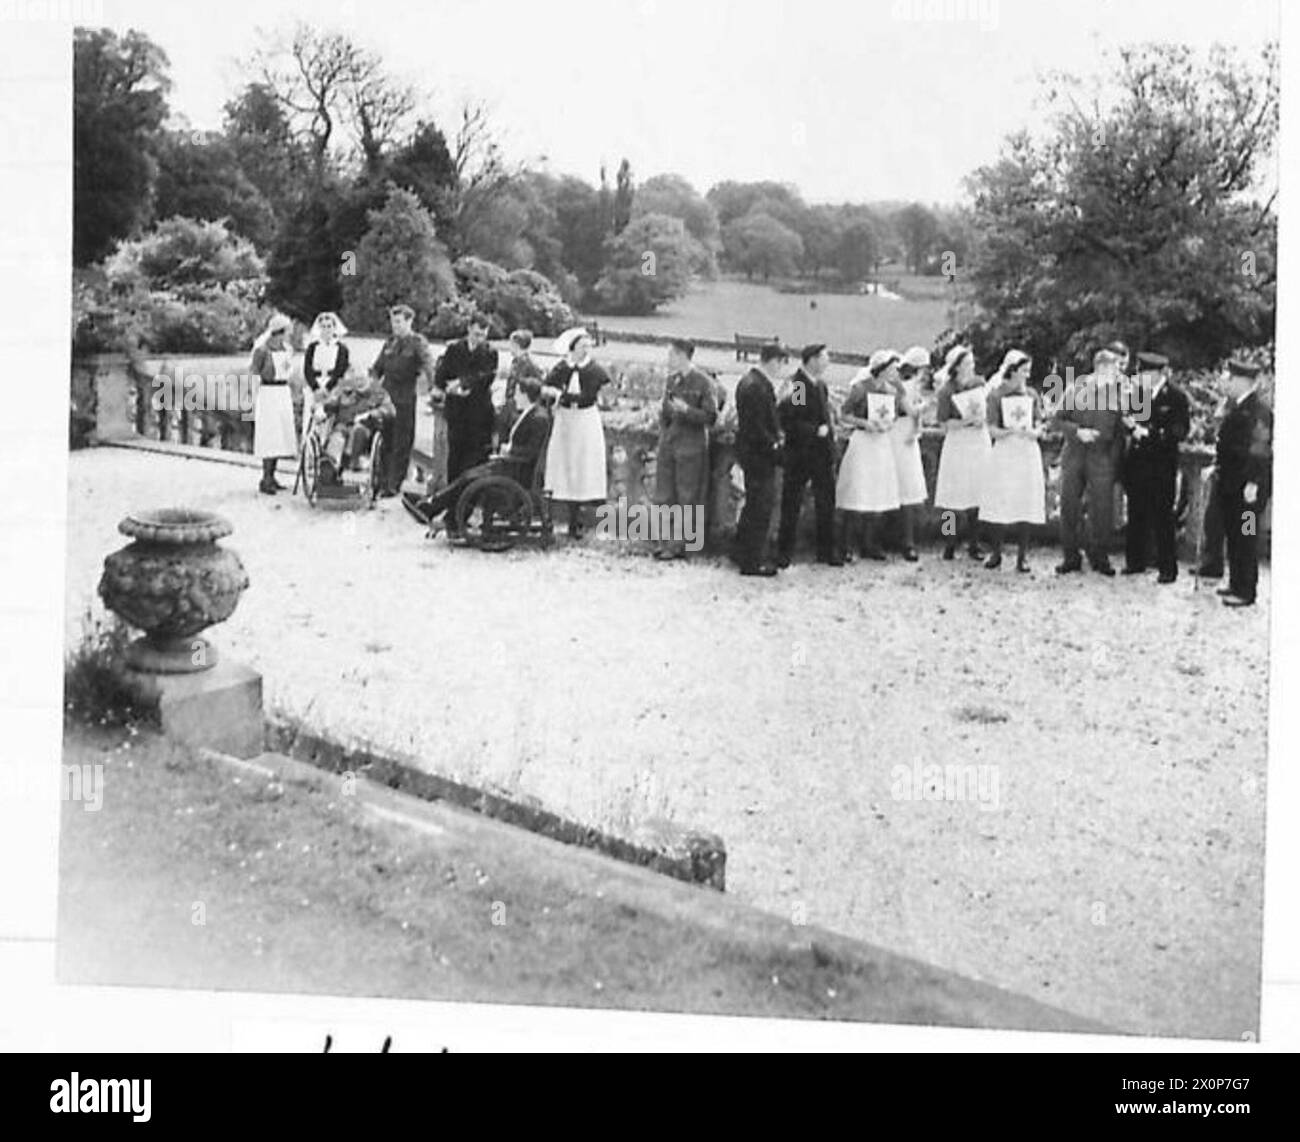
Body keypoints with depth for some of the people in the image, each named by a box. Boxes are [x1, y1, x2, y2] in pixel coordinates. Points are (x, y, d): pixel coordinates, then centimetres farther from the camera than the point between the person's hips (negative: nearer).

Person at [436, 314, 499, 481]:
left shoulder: (490, 353, 6)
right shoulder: (454, 349, 9)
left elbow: (486, 377, -8)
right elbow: (439, 379, 7)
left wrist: (461, 383, -15)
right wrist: (451, 389, -12)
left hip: (479, 412, -1)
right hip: (456, 412, 1)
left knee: (478, 455, -6)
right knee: (455, 453, 3)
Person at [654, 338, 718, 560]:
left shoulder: (703, 382, -8)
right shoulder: (671, 380, 11)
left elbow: (710, 418, -9)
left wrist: (686, 410, -22)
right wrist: (662, 439, 10)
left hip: (690, 448, -6)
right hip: (667, 446, 6)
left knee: (687, 500, 0)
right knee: (664, 498, 9)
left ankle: (678, 546, 6)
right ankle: (666, 542, 18)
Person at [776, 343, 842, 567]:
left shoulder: (821, 385, 11)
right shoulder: (792, 386, -13)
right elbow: (785, 421, -19)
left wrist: (830, 427, 5)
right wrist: (815, 430, -19)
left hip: (823, 453, 7)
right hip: (799, 454, -7)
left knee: (827, 503, 9)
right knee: (791, 505, 2)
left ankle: (826, 551, 19)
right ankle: (784, 553, 11)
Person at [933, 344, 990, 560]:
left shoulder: (979, 382, 6)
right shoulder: (947, 390, -8)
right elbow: (945, 423, -8)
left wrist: (982, 418, 0)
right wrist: (967, 420, -18)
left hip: (980, 440, 4)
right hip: (958, 443, -4)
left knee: (977, 494, 3)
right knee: (955, 495, -4)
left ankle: (973, 545, 10)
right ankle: (950, 545, 6)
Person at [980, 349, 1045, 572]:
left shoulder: (1031, 395, 9)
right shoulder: (996, 395, 0)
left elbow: (1039, 427, 8)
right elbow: (992, 430, -4)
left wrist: (1032, 432, -14)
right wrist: (1011, 431, -22)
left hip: (1028, 452, 2)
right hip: (1003, 452, -2)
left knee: (1025, 503, -1)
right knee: (999, 504, -2)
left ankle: (1022, 556, 5)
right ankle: (996, 554, 10)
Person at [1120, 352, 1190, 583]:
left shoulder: (1176, 397, -9)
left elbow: (1180, 432, -14)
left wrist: (1148, 432, -20)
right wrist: (1130, 424, -6)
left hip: (1161, 465, -6)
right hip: (1137, 463, 6)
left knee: (1162, 516, -2)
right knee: (1136, 514, 12)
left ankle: (1167, 568, 6)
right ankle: (1135, 561, 23)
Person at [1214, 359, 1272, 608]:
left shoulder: (1257, 409, -17)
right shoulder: (1235, 406, 11)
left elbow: (1260, 448, -21)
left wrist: (1253, 483, -23)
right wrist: (1217, 466, 17)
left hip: (1247, 484, -9)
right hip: (1231, 481, 9)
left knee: (1245, 537, -3)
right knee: (1233, 534, 15)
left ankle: (1246, 591, 3)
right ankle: (1237, 584, 26)